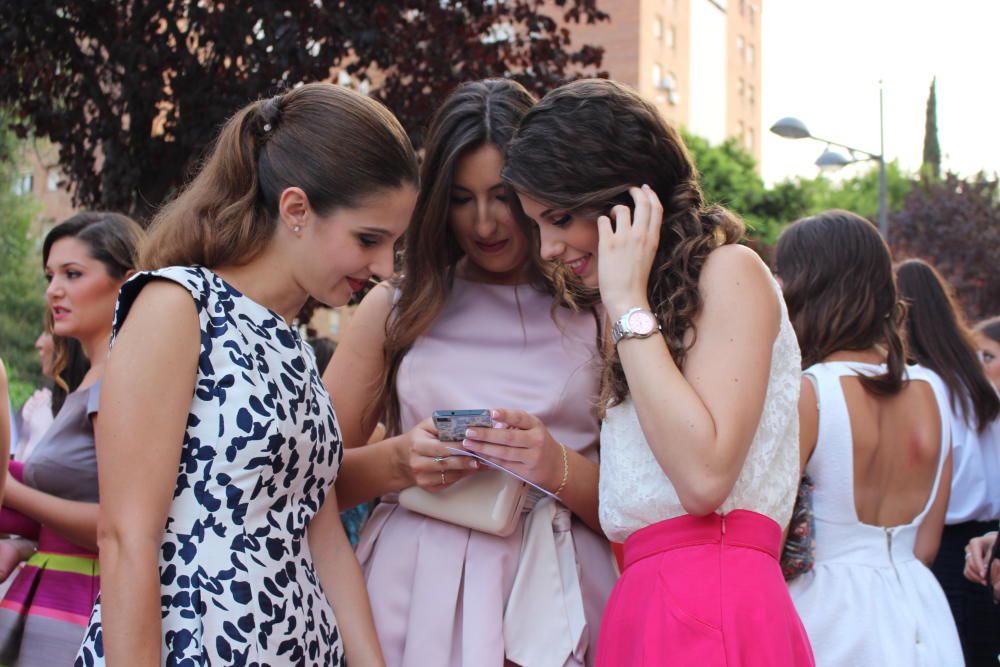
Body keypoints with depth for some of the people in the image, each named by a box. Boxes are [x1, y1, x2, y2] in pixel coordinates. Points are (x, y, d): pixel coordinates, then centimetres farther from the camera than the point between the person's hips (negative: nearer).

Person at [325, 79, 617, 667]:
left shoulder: (594, 312, 5)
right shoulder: (397, 308, 9)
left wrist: (559, 469, -16)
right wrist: (397, 460, -12)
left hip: (555, 602, -1)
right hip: (418, 593, 1)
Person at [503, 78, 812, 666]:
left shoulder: (730, 272, -5)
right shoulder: (655, 309, 19)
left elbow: (705, 477, -18)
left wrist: (628, 305, -11)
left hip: (713, 614, -8)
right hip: (646, 610, 8)